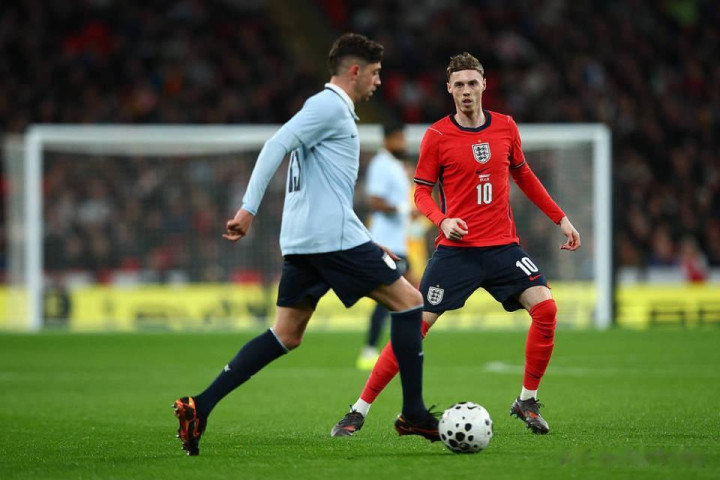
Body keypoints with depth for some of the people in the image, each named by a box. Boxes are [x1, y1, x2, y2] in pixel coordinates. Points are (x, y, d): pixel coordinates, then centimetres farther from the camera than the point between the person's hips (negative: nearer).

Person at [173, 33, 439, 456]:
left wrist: (369, 247, 30)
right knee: (409, 301, -1)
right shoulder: (331, 106, -7)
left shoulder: (329, 108, 23)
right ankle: (414, 414, 0)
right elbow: (276, 147, -19)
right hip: (334, 235, -10)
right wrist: (249, 209, -24)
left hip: (301, 242, 10)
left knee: (286, 335, 7)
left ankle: (200, 407, -3)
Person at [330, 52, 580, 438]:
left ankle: (527, 401, 3)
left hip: (503, 246, 3)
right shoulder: (437, 136, -4)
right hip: (456, 248, -3)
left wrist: (560, 219, 20)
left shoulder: (505, 128, 6)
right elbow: (421, 192, 1)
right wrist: (442, 220, -19)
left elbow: (523, 175, 21)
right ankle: (359, 411, -2)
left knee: (545, 307, -15)